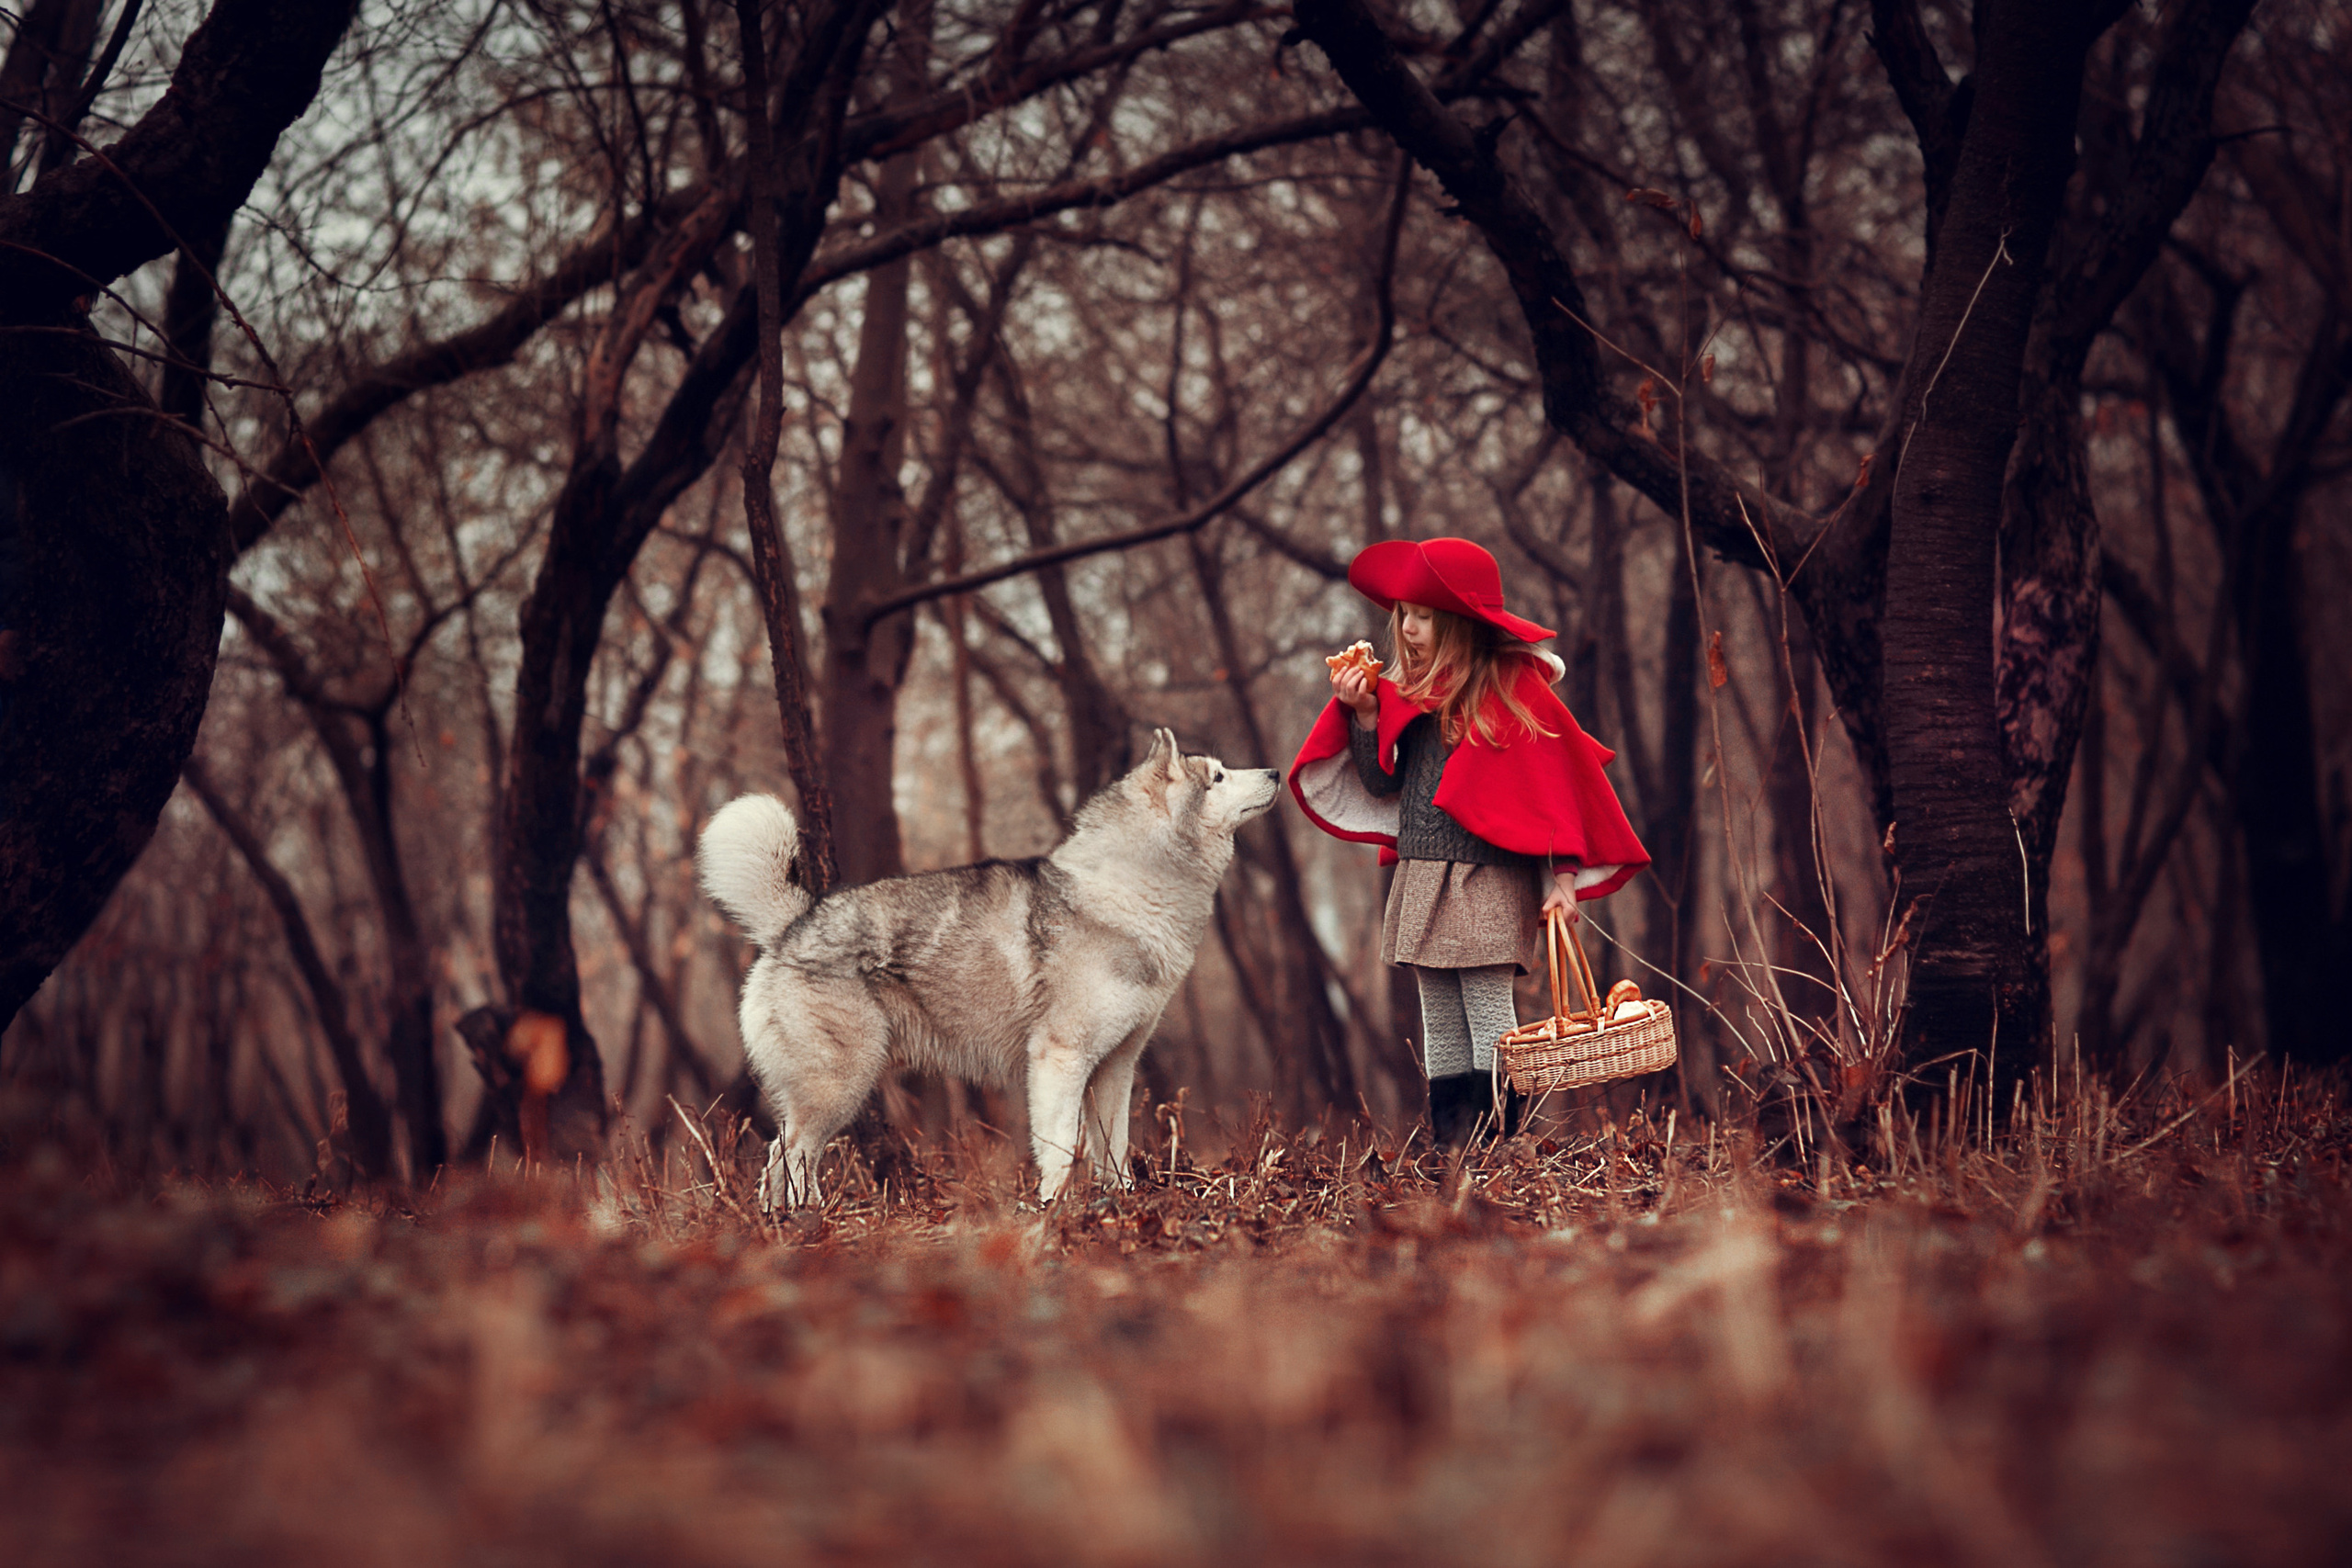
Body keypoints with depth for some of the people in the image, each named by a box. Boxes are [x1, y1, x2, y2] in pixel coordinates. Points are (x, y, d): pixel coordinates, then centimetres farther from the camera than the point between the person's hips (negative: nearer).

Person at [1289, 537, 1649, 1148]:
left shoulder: (1513, 689, -5)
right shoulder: (1408, 693, 13)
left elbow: (1553, 787, -6)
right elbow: (1382, 784, 13)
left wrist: (1563, 879, -11)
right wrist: (1364, 715, 0)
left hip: (1489, 882, -7)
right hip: (1421, 879, 7)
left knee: (1488, 1016, -9)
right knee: (1440, 1023, 8)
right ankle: (1450, 1156, 12)